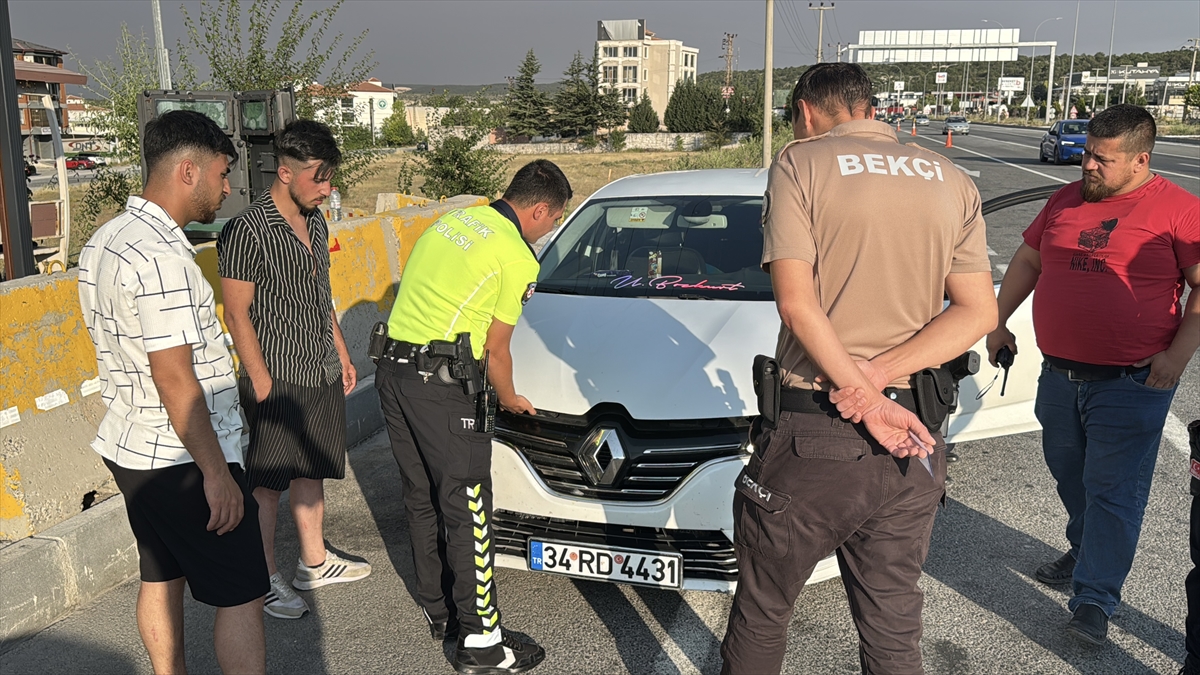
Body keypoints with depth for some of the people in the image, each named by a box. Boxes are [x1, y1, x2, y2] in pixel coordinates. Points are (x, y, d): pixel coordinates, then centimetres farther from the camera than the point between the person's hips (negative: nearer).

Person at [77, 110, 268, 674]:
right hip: (181, 459, -10)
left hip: (128, 447, 10)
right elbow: (174, 378, -25)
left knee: (161, 579, 20)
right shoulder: (159, 256, -23)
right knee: (241, 595, -1)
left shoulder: (103, 241, 9)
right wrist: (217, 473, -19)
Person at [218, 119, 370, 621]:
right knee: (267, 483, 4)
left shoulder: (315, 222, 9)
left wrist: (340, 352, 18)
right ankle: (265, 580, 17)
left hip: (321, 373, 8)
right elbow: (237, 314, -16)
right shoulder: (248, 231, -17)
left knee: (311, 470, 19)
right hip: (277, 378, -8)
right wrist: (261, 382, -18)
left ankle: (313, 562, 33)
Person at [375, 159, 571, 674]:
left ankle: (438, 610, 32)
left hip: (392, 369, 9)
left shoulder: (452, 219, 15)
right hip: (440, 386, -9)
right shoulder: (517, 258, -9)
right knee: (466, 510, 0)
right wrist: (509, 400, 17)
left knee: (421, 497, 18)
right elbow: (496, 351, -2)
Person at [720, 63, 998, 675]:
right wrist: (881, 374, -8)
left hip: (812, 440, -4)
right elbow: (978, 312, 3)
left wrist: (863, 396, -14)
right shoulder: (952, 181, 10)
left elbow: (796, 302, -14)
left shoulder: (800, 165, -3)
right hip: (912, 442, 5)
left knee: (761, 614, 15)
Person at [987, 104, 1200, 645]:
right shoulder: (1066, 200, 8)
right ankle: (1085, 551, 42)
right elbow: (1026, 261, 17)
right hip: (1060, 373, 6)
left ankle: (1095, 596, 8)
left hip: (1131, 383, -6)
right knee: (1070, 475, 19)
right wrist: (999, 322, 14)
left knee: (1113, 490, -1)